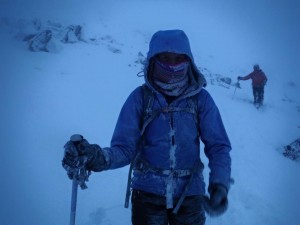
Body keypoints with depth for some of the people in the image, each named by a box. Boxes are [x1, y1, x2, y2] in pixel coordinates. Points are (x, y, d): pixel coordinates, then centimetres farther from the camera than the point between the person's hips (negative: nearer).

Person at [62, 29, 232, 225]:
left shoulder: (200, 98, -6)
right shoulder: (140, 97, -7)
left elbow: (218, 145, -6)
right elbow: (125, 147, -10)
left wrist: (219, 183, -24)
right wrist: (99, 157, -32)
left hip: (189, 195, 1)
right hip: (147, 194, -1)